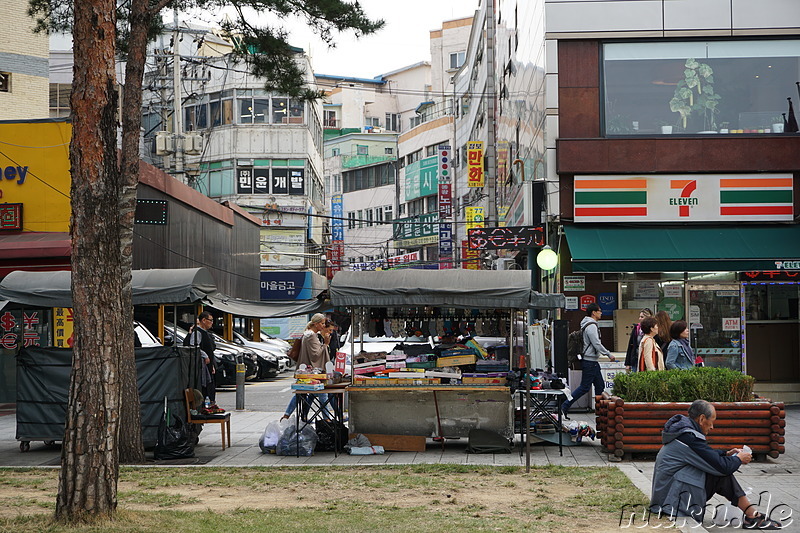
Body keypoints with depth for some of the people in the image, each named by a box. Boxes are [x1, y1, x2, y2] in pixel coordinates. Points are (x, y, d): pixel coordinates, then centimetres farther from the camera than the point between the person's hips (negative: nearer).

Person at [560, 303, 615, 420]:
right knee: (585, 387, -7)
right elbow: (597, 344, -21)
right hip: (590, 361, -11)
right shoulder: (591, 326, -17)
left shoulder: (592, 324, 16)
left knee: (600, 385, 13)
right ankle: (565, 406, -4)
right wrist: (609, 354, -14)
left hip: (593, 361, 11)